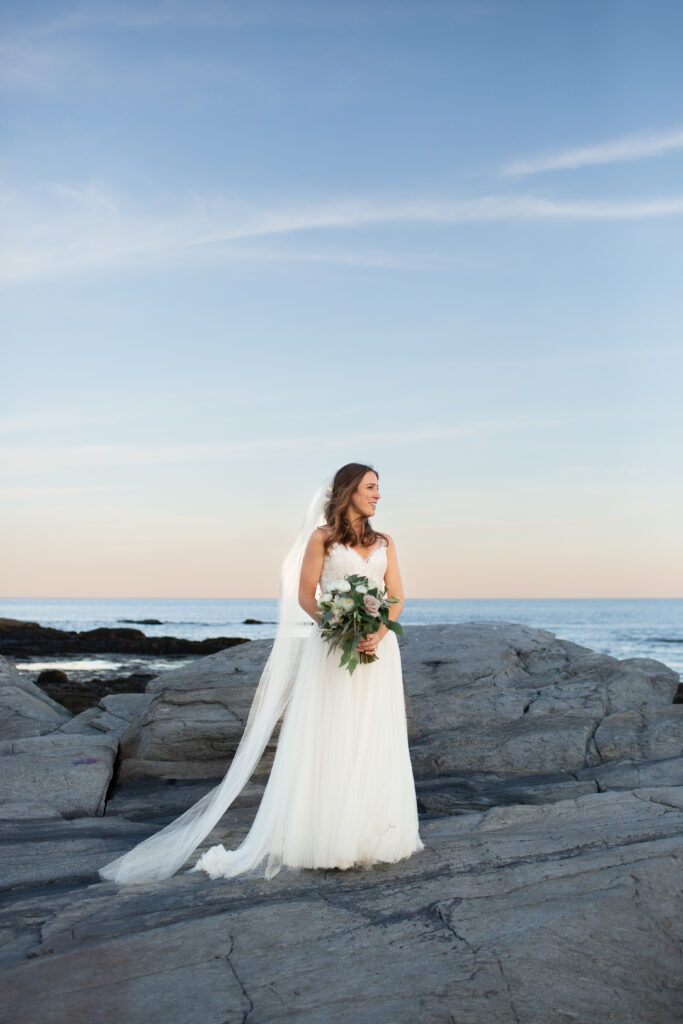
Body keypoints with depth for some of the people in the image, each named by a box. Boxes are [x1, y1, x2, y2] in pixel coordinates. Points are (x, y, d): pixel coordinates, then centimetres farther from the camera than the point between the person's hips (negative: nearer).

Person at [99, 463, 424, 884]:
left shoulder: (385, 542, 13)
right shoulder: (322, 537, 2)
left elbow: (396, 597, 7)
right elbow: (305, 596, -2)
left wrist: (376, 634, -10)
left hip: (378, 649, 4)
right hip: (333, 650, -4)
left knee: (374, 744, 6)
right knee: (327, 742, -2)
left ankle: (372, 837, 15)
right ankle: (325, 838, 4)